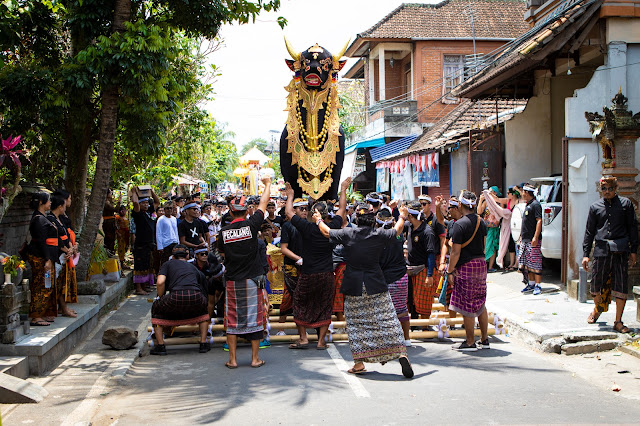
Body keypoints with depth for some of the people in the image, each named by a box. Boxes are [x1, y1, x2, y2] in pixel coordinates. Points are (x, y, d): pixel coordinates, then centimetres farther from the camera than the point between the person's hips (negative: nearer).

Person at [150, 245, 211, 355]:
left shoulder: (168, 264, 25)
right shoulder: (193, 267, 35)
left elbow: (160, 282, 4)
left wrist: (161, 299, 23)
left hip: (176, 297, -2)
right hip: (195, 297, 2)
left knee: (156, 308, 30)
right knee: (203, 309, 38)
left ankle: (160, 346, 20)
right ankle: (203, 343, 28)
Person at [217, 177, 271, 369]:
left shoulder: (223, 232, -1)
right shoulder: (251, 225, -7)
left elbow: (222, 254, 10)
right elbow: (263, 204, 7)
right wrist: (268, 184, 22)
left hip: (232, 281, 2)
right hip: (252, 279, -1)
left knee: (232, 319, 8)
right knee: (254, 317, 5)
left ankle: (232, 359, 10)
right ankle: (255, 358, 9)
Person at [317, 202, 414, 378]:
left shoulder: (347, 233, -4)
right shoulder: (379, 234, -4)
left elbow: (327, 232, 13)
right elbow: (397, 230, 16)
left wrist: (319, 221, 34)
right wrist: (402, 216, 36)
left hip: (354, 287, 0)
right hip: (376, 285, 0)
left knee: (356, 324, 7)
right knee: (387, 320, 2)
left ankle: (359, 362, 7)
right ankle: (400, 353, -6)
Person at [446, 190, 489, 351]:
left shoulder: (460, 224, -15)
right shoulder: (481, 222, 7)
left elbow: (456, 252, -16)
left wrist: (450, 271, -9)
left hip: (466, 266, -8)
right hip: (481, 265, 8)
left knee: (467, 306, 1)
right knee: (480, 304, 16)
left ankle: (470, 342, 7)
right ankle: (485, 339, 22)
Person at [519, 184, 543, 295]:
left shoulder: (535, 204, -11)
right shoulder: (528, 205, 19)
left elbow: (539, 221, -18)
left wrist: (535, 237, -23)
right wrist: (521, 236, 24)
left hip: (533, 240, -10)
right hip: (525, 239, 10)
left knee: (535, 263, -7)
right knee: (527, 263, 11)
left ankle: (537, 286, -5)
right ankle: (531, 284, 19)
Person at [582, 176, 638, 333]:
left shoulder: (625, 204, 7)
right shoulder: (595, 207, 10)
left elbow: (632, 228, 9)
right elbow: (589, 232, 12)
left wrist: (633, 251, 4)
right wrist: (585, 254, 7)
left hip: (621, 251, -1)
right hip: (601, 250, 1)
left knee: (621, 285, -3)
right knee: (597, 283, 6)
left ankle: (618, 322, 4)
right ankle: (597, 310, 35)